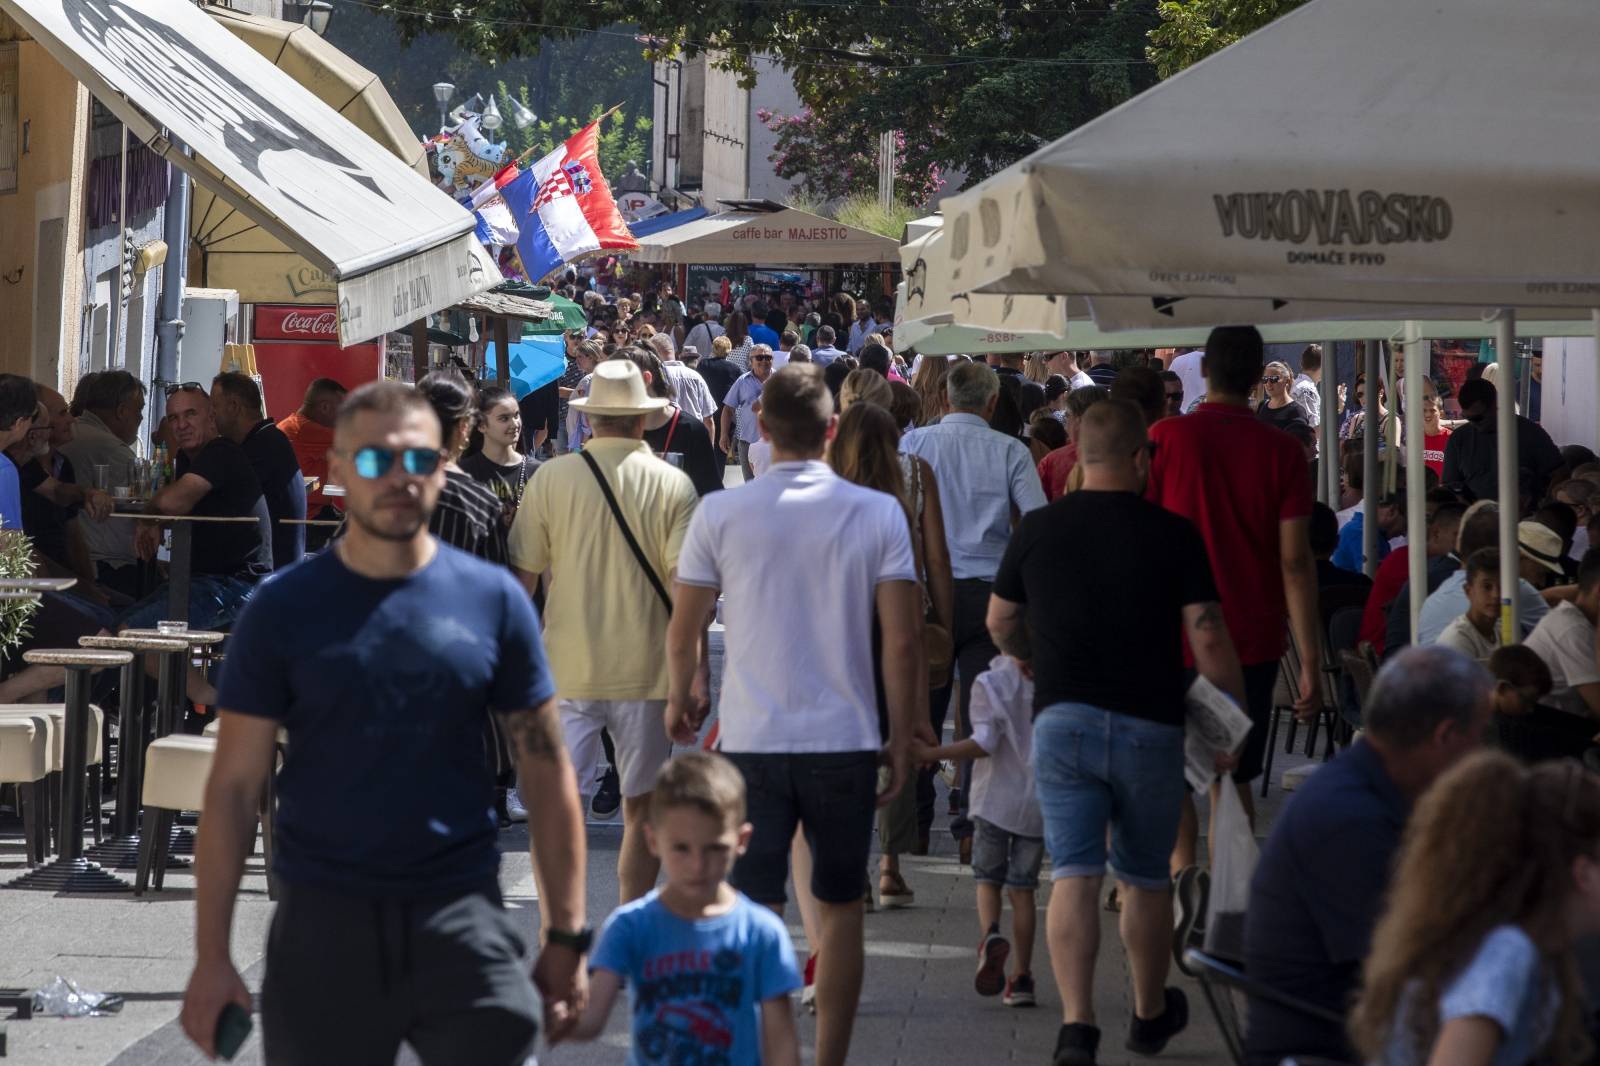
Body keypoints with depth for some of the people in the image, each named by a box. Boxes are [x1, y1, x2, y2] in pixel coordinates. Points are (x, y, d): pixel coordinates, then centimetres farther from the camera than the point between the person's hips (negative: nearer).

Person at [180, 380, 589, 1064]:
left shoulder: (492, 599, 3)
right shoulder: (283, 610, 0)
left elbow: (546, 772, 5)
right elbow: (234, 787, 0)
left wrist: (566, 936, -1)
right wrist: (211, 957, -6)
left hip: (462, 920, 0)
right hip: (323, 924, 0)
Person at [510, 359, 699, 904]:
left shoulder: (551, 477, -2)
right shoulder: (674, 485, -5)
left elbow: (521, 576, 2)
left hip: (567, 668, 0)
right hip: (647, 669, 0)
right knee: (641, 807, 11)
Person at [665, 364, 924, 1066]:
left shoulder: (720, 513, -4)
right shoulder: (877, 513, -5)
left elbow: (682, 633, 2)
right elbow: (901, 641, -5)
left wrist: (681, 701, 21)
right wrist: (901, 737, 5)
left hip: (751, 741, 0)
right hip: (846, 742, 0)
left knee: (755, 911, 5)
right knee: (840, 907, 12)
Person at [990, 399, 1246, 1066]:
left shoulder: (1037, 530, 3)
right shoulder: (1173, 535, -5)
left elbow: (1001, 623, 17)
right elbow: (1208, 641, -8)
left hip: (1061, 718, 1)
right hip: (1149, 725, -1)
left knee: (1074, 874, -3)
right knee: (1145, 878, 15)